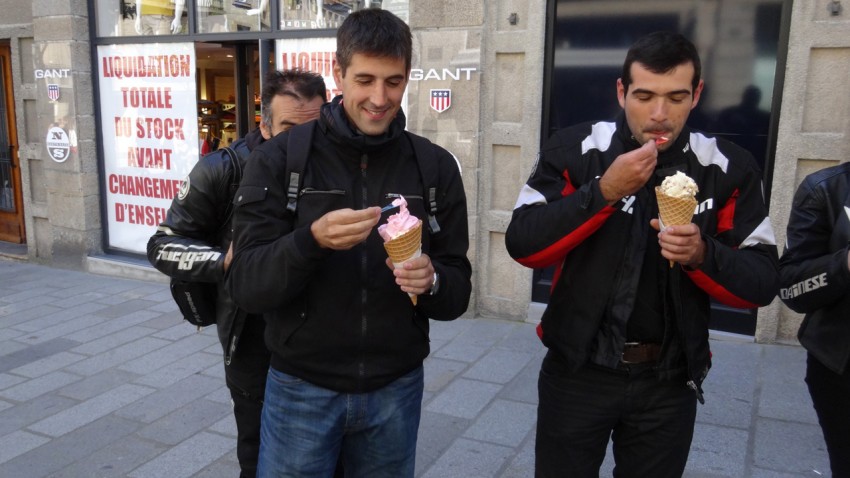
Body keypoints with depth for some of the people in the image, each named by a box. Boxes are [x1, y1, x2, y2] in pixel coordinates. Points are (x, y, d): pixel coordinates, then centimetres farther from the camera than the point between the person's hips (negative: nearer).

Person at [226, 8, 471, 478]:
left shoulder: (435, 166, -3)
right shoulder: (279, 158, -8)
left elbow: (458, 293, -1)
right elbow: (245, 285, -13)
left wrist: (431, 281, -23)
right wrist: (310, 241, -30)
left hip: (396, 388, 2)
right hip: (301, 387, -2)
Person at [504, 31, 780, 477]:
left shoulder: (729, 168, -5)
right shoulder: (572, 150, -9)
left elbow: (763, 282, -5)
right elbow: (522, 245, -15)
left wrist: (702, 255, -25)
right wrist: (605, 191, -24)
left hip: (670, 381, 2)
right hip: (577, 370, -1)